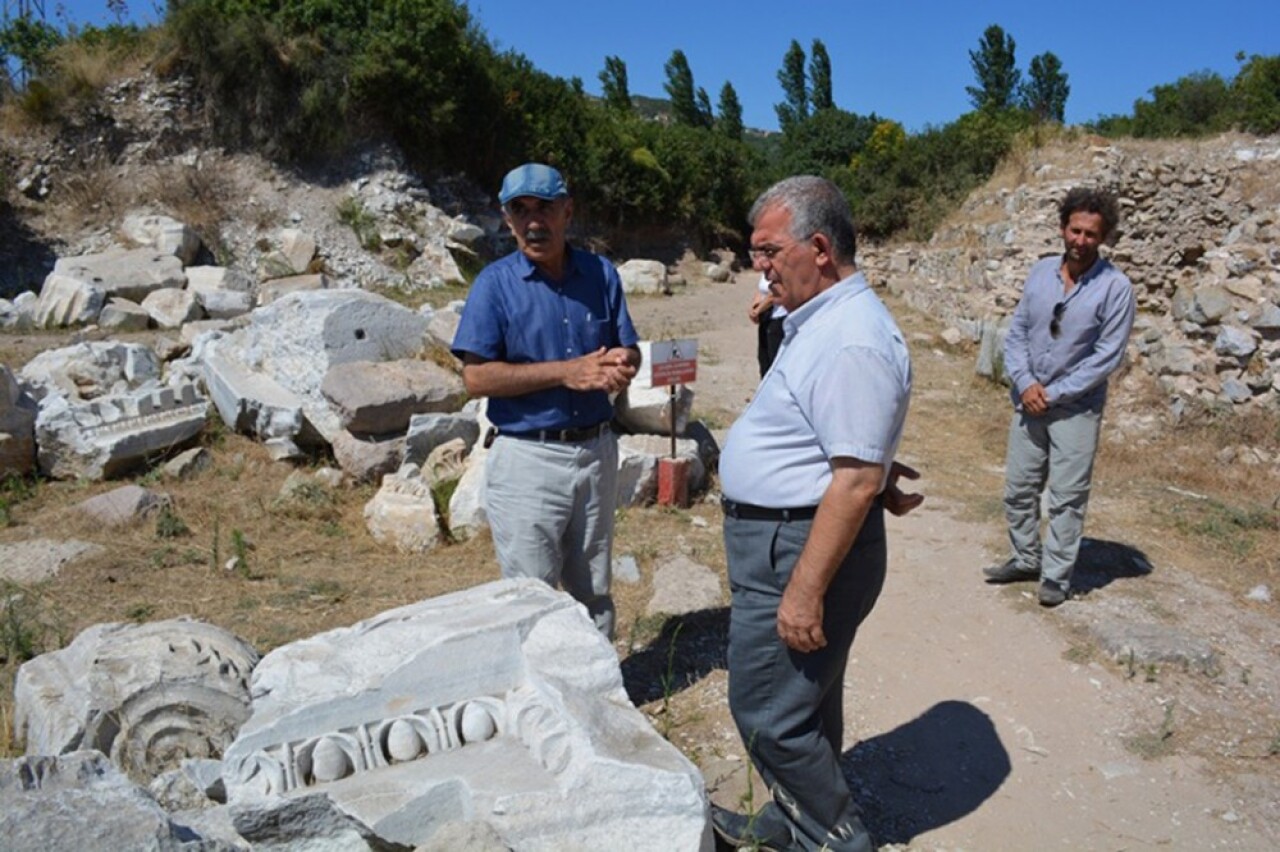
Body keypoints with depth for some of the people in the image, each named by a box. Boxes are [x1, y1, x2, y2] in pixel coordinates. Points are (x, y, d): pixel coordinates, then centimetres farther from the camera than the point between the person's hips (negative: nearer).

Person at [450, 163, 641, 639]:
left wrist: (622, 364, -15)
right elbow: (476, 378, -13)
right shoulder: (495, 283, -6)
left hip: (597, 451, 4)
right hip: (527, 459, -4)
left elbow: (629, 349, 11)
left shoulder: (601, 274, 5)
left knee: (595, 595, 18)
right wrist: (566, 372, -19)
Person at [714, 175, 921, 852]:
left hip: (803, 548, -10)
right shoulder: (820, 321, 10)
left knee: (770, 715, 2)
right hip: (779, 536, 10)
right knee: (803, 703, 22)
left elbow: (855, 484, -26)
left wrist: (805, 591, -25)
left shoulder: (851, 341, -23)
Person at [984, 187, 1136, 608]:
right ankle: (1026, 558, 31)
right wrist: (1025, 382, -10)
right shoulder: (1041, 272, 3)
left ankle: (1056, 576, 14)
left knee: (1067, 497, 2)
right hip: (1028, 402, 5)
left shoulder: (1115, 287, -11)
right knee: (1018, 488, 13)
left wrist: (1054, 393, -14)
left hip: (1076, 409, -5)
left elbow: (1107, 357, -13)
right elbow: (1016, 332, 5)